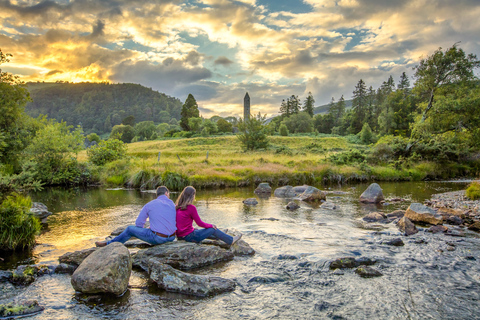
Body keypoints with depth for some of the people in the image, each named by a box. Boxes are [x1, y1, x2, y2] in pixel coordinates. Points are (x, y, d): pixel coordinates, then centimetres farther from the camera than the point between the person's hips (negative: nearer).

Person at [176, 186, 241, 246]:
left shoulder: (177, 207, 4)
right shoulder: (191, 207, -19)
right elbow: (200, 223, -12)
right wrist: (211, 225, 4)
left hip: (180, 236, 8)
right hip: (189, 236, -8)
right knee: (213, 229, 8)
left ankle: (220, 236, 48)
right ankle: (231, 240, 24)